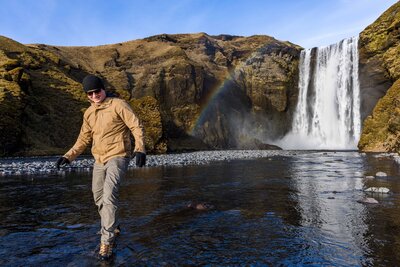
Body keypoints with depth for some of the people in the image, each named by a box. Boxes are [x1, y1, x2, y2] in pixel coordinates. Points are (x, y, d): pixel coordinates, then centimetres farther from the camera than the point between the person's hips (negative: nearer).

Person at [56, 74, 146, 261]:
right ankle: (112, 227, 38)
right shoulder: (88, 113, 10)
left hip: (117, 157, -7)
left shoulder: (118, 105, -9)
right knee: (99, 197, 17)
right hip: (99, 160, 7)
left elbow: (136, 126, -12)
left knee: (109, 196, -21)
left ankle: (107, 240, -11)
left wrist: (140, 148, -24)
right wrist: (69, 156, 5)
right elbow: (84, 139, 15)